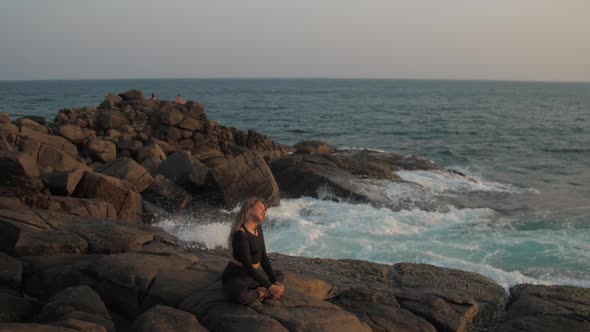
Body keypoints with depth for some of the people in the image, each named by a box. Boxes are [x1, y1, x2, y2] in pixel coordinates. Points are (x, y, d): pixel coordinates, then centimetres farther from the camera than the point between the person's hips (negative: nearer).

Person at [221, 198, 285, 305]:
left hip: (253, 274, 10)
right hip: (236, 277, -9)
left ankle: (260, 290, -1)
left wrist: (275, 282, -3)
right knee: (241, 297, -41)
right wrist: (270, 287, -22)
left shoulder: (258, 229, 5)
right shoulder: (240, 234, -23)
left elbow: (263, 258, 5)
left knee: (280, 275, 23)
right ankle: (262, 293, -11)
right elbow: (248, 266, -24)